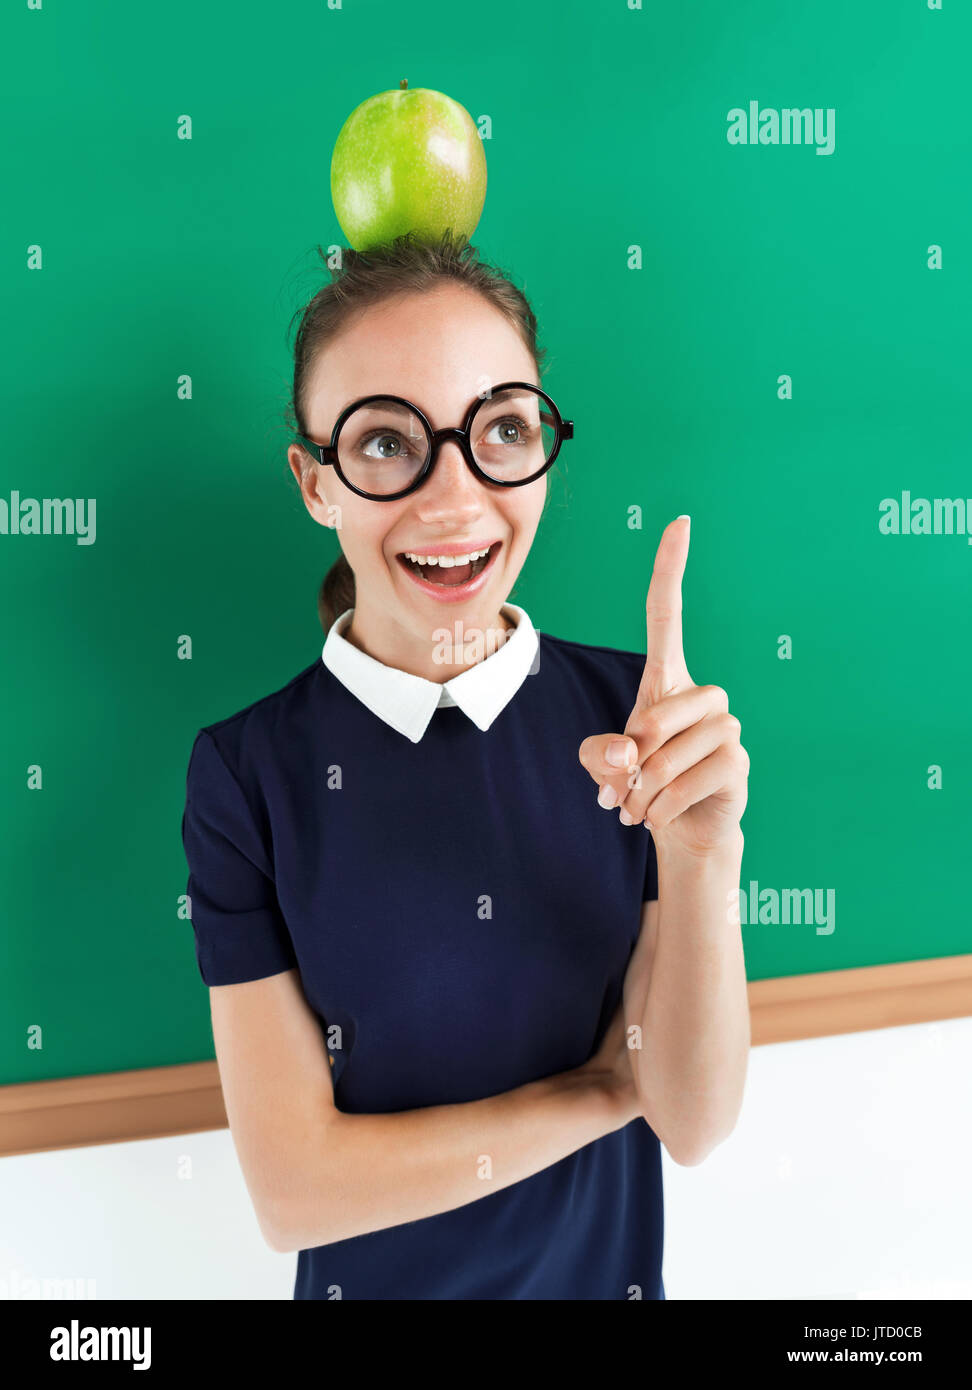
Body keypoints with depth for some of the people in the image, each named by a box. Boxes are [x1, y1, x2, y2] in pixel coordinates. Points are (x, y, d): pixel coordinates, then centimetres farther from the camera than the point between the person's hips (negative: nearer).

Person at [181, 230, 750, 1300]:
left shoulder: (630, 711, -16)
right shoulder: (246, 770, -20)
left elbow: (693, 1123, -16)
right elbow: (293, 1189, -18)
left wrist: (703, 861, -32)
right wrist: (608, 1088, -14)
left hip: (607, 1263, 2)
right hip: (377, 1274, -1)